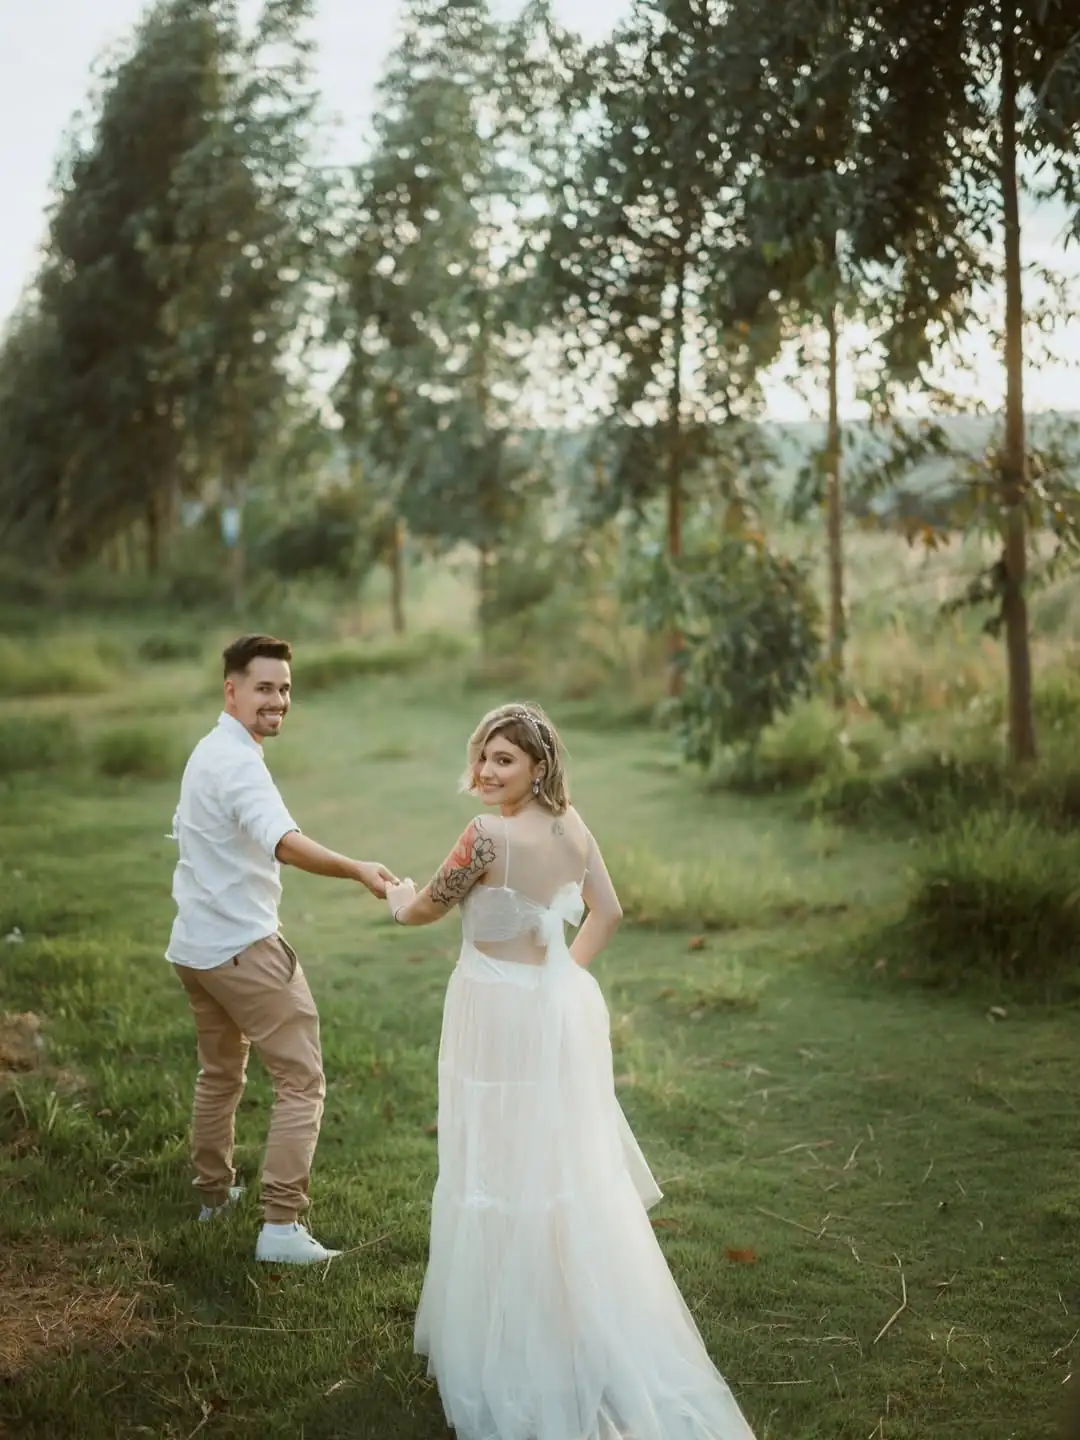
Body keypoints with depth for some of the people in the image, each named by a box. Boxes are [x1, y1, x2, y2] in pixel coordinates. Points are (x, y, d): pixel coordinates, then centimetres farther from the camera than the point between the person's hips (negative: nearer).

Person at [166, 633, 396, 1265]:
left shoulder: (208, 751, 12)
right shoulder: (239, 762, -20)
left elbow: (186, 831, 25)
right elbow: (285, 840, -38)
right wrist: (357, 869, -52)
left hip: (195, 944, 10)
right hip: (243, 946, -10)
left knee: (220, 1072, 25)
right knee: (303, 1078, -9)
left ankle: (214, 1194, 38)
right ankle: (282, 1225, -15)